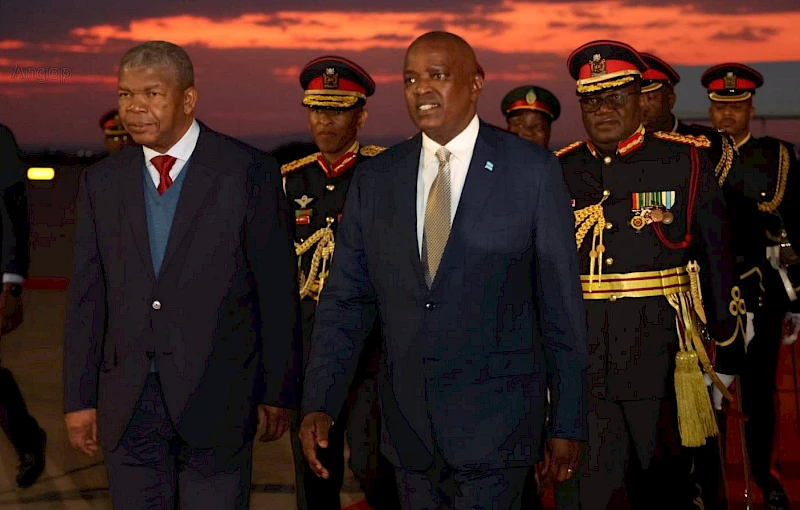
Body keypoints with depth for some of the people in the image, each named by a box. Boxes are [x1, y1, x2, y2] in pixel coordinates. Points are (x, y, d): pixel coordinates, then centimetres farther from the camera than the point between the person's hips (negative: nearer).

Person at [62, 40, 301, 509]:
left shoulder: (249, 173, -4)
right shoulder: (102, 182, 7)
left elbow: (277, 291, -2)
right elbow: (87, 296, 8)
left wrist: (279, 393, -1)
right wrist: (80, 399, 5)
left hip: (215, 400, -3)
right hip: (126, 407, 3)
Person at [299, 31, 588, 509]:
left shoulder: (532, 170, -4)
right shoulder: (374, 179, 5)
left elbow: (561, 303, -3)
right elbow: (345, 299, 5)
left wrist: (567, 425, -2)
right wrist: (319, 404, -6)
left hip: (495, 425, -3)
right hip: (408, 429, 4)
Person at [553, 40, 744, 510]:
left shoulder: (685, 161, 1)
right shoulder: (560, 172, 7)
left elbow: (716, 260, 3)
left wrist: (727, 352, 3)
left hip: (660, 355, -1)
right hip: (579, 361, 2)